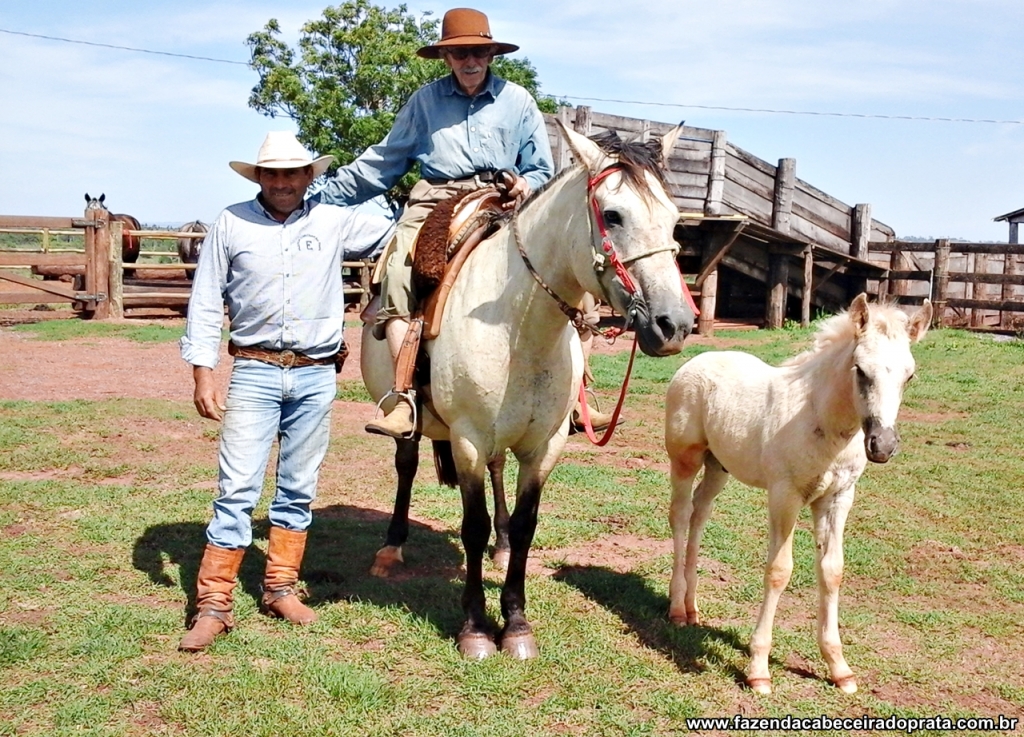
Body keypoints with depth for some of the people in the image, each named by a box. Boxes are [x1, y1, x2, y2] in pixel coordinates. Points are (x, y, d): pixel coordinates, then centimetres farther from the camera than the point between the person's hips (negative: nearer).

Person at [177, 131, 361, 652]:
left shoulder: (336, 220, 4)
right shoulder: (231, 224, 1)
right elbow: (205, 302, 2)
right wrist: (202, 373, -4)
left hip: (316, 375, 2)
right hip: (254, 372, -2)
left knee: (299, 490, 10)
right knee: (237, 488, -5)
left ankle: (280, 588, 24)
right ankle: (213, 604, 0)